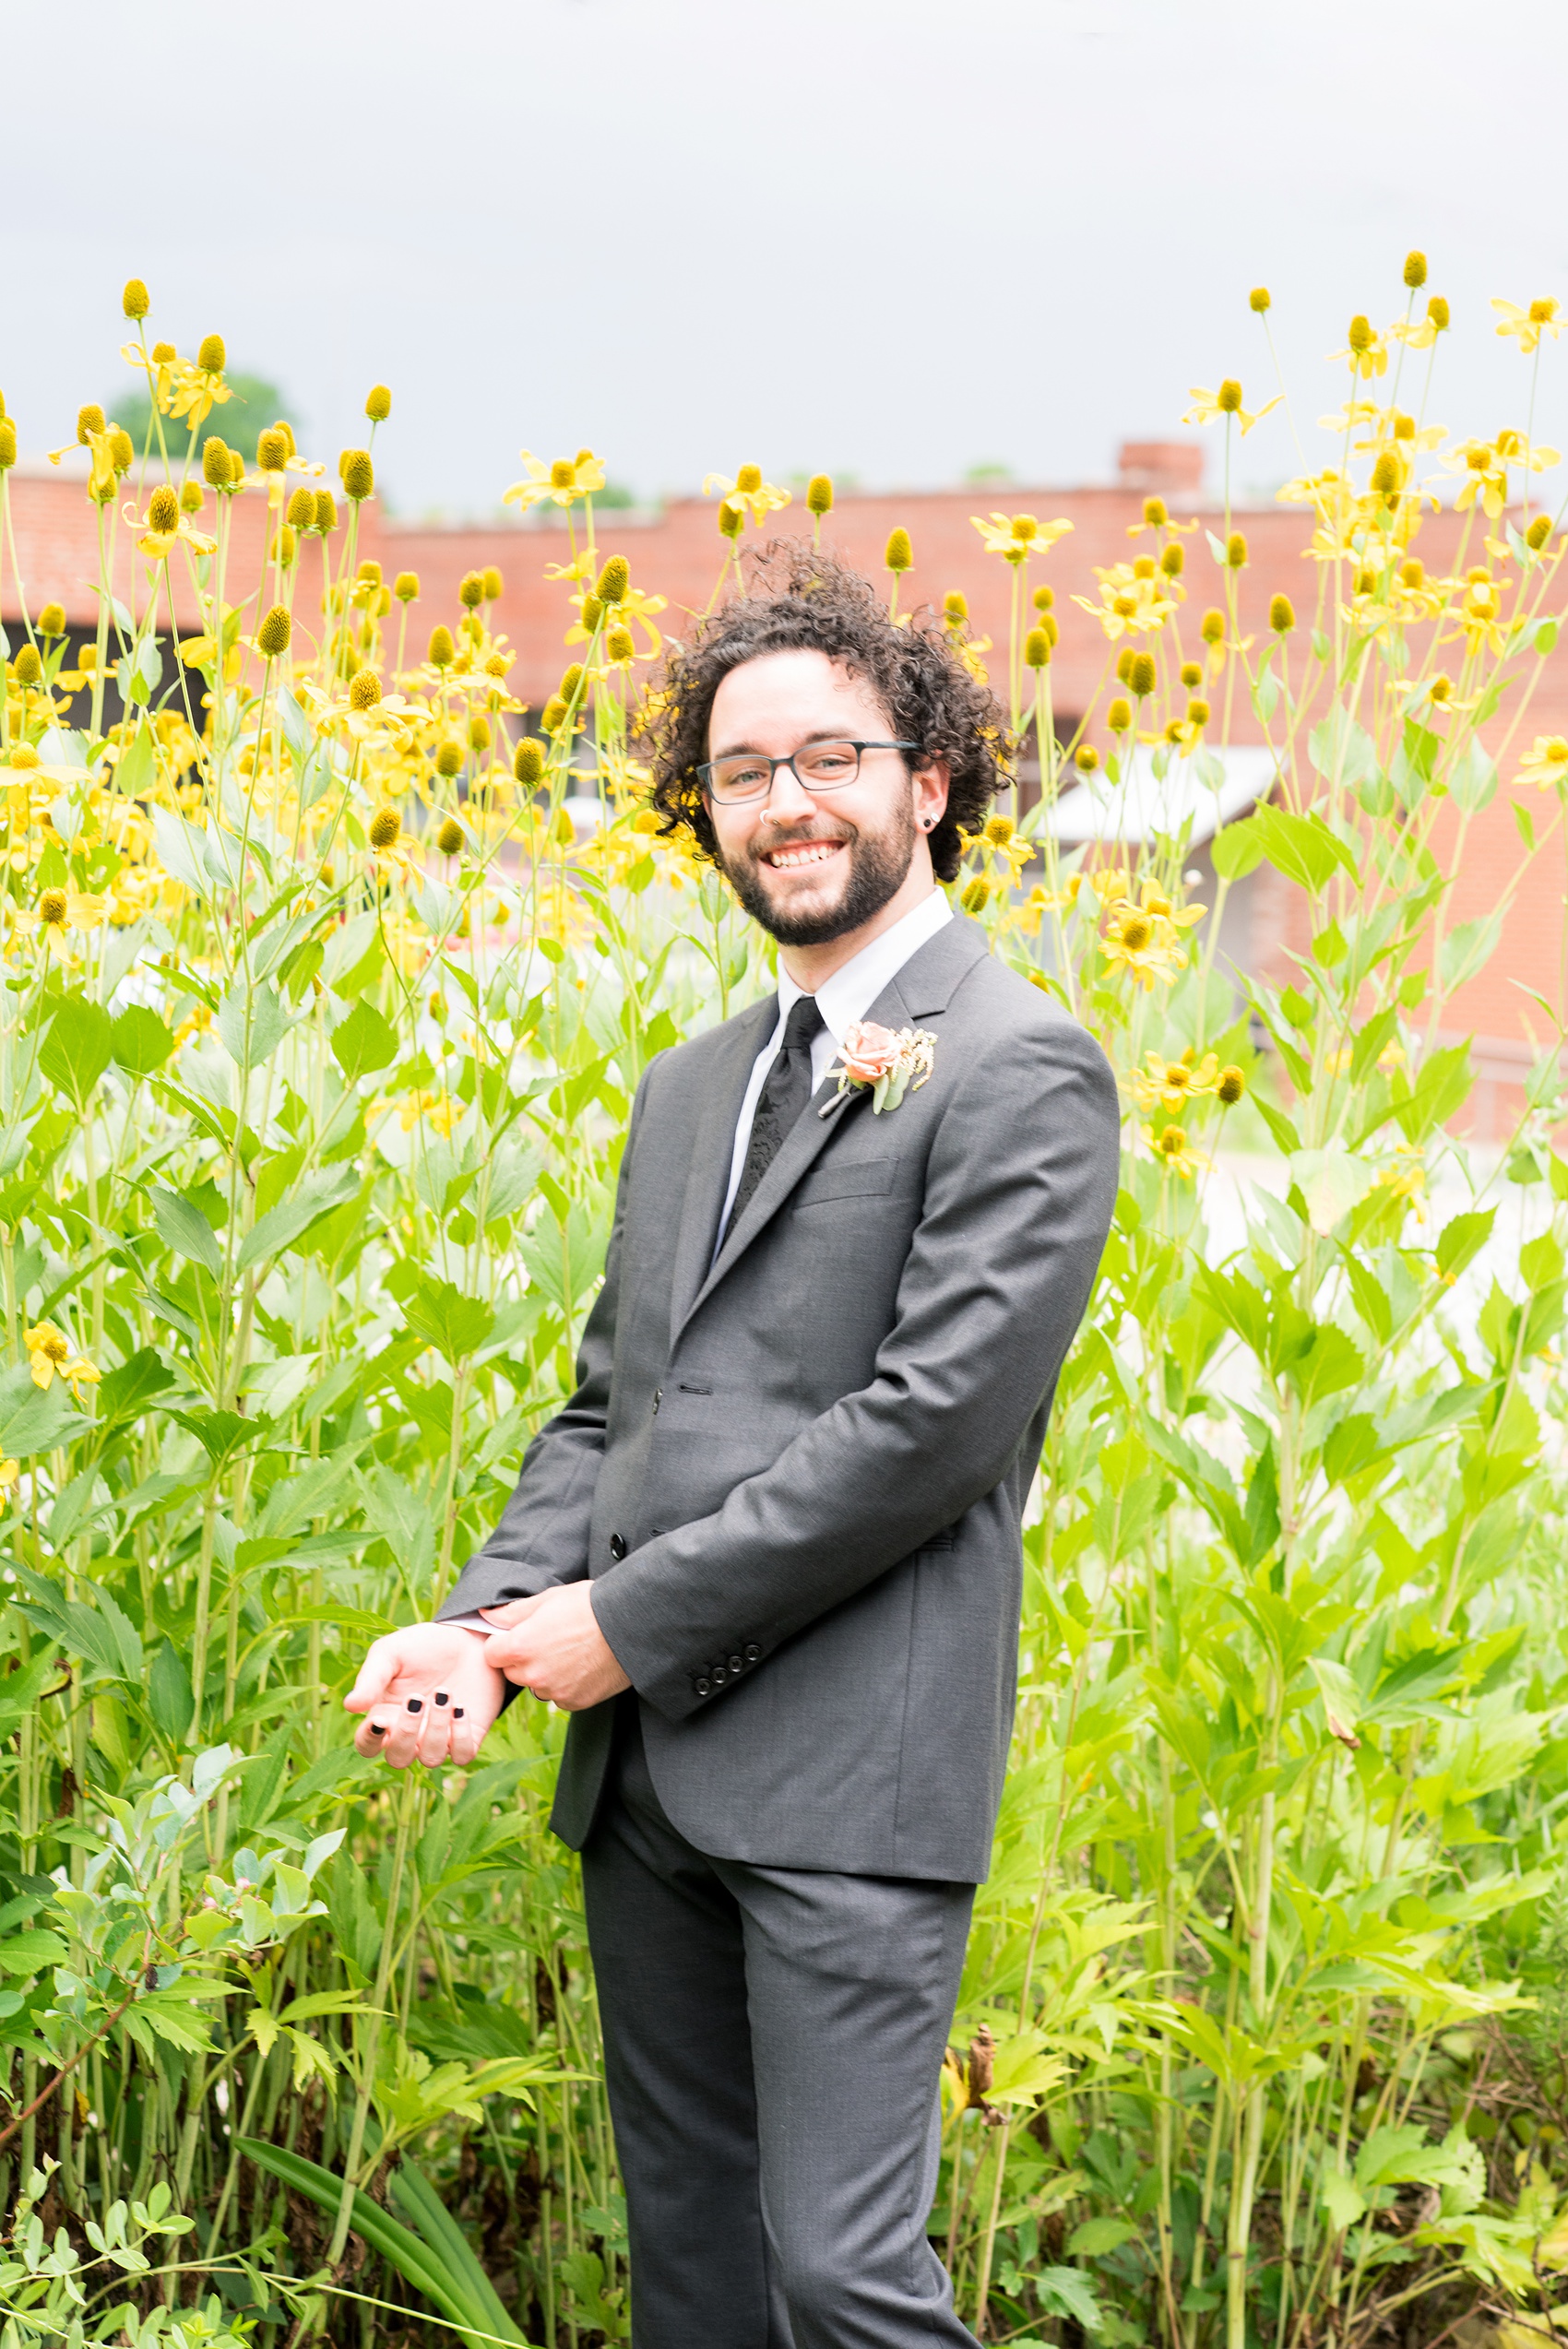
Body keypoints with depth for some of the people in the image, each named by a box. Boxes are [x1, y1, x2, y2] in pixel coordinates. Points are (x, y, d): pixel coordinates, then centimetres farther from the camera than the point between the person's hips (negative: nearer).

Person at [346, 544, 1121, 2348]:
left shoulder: (1019, 1070, -6)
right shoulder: (691, 1085, 19)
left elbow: (936, 1421, -16)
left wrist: (628, 1620, -13)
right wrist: (485, 1625, 0)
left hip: (849, 1774, -7)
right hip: (642, 1766, 8)